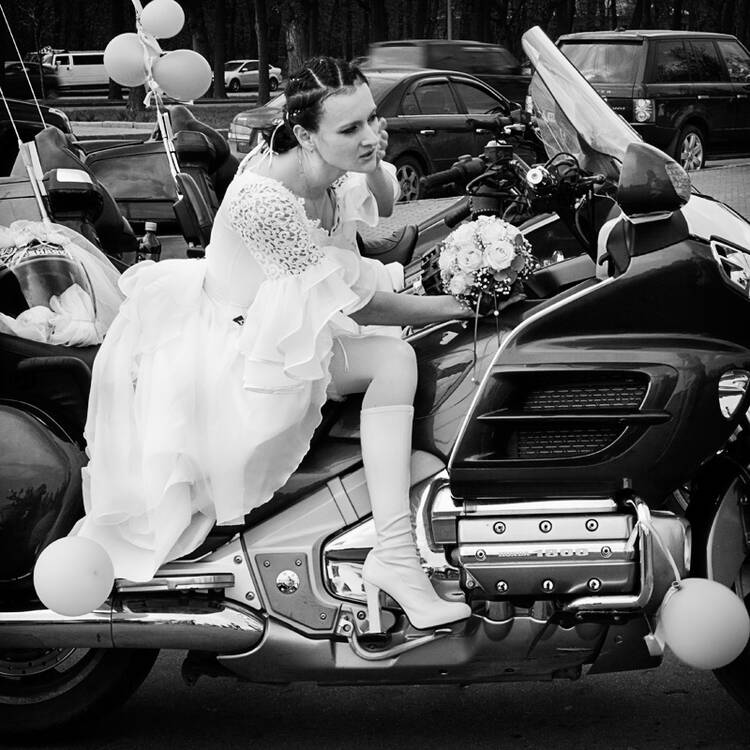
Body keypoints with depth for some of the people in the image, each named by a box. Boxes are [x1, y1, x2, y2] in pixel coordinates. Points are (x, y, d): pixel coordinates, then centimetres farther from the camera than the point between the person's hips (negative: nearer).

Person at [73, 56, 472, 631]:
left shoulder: (335, 170, -7)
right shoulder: (263, 199, -30)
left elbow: (383, 208, 19)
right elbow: (354, 302, -23)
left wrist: (376, 164, -4)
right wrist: (444, 307, -11)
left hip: (296, 326, 6)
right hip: (232, 343, -6)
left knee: (395, 358, -14)